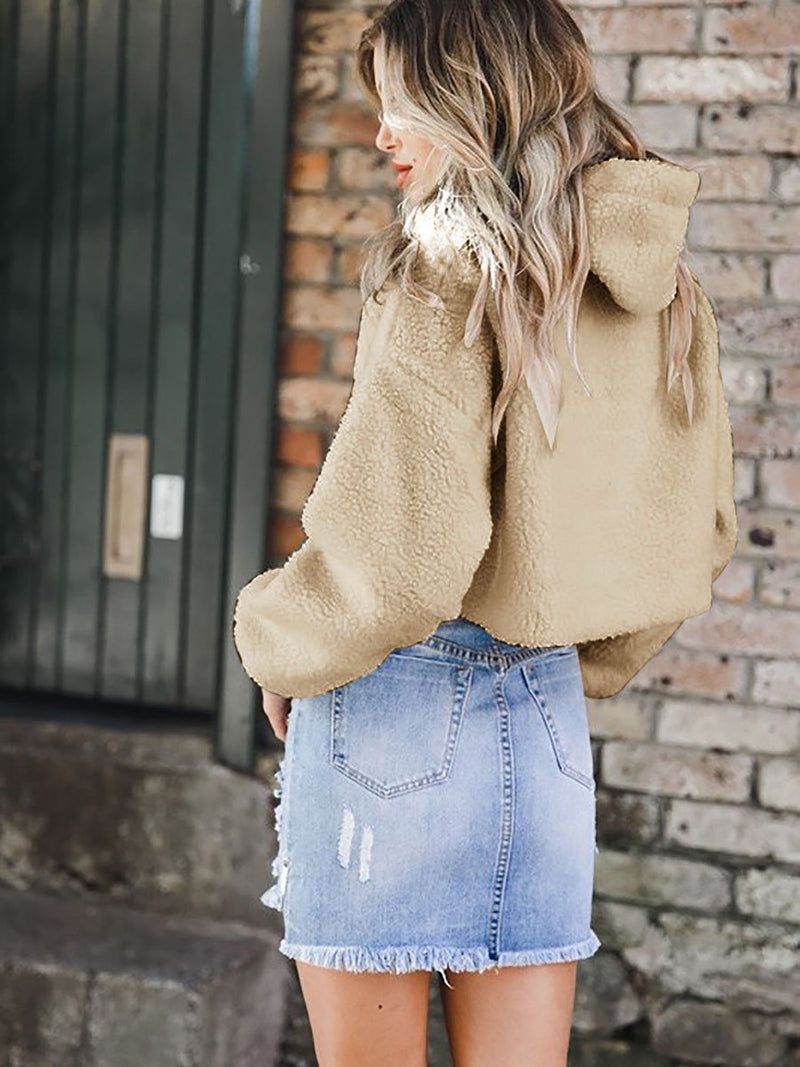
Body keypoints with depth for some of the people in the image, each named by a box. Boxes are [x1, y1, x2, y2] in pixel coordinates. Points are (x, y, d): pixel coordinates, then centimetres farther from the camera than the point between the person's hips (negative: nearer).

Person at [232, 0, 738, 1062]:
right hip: (549, 716, 7)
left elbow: (397, 549, -19)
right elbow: (698, 531, 14)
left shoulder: (451, 267, -14)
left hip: (401, 705, -6)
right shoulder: (663, 289, 6)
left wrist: (273, 644, -2)